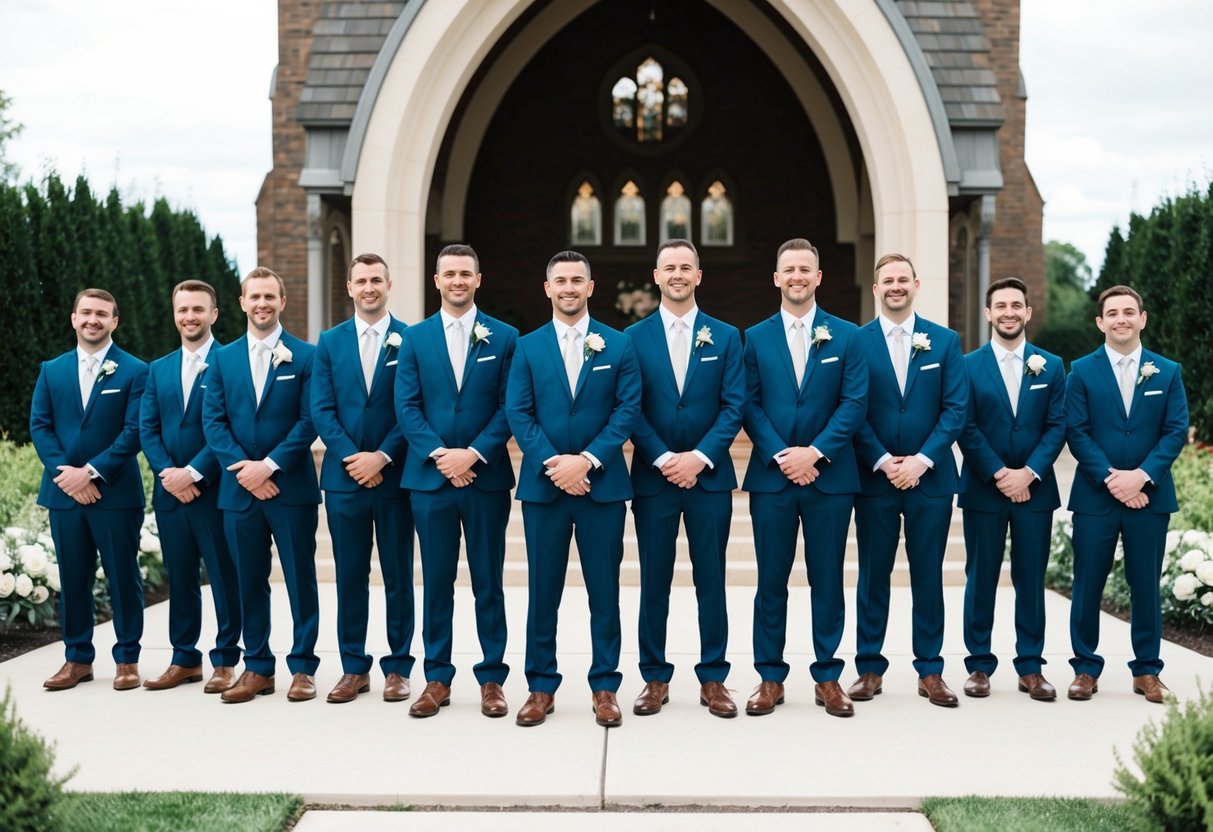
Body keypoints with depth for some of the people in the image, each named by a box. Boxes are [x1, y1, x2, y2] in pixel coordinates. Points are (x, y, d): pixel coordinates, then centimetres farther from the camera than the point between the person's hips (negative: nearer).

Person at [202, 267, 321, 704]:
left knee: (300, 580, 3)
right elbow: (213, 421, 4)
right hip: (239, 488, 3)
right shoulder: (223, 358, 10)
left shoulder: (305, 356, 0)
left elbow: (309, 421, -6)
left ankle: (303, 667, 12)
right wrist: (243, 470, -10)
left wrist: (268, 465, -14)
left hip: (292, 488, -3)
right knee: (249, 581, 8)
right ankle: (257, 668, 17)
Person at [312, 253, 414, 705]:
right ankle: (354, 668, 16)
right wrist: (351, 457, -10)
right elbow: (321, 410, 2)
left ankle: (398, 667, 13)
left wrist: (382, 457, -13)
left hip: (394, 476, -2)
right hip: (344, 476, 2)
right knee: (350, 576, 7)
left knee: (398, 577, 5)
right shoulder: (330, 342, 9)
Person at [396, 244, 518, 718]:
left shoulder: (504, 337, 4)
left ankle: (492, 678, 14)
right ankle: (437, 679, 15)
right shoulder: (415, 338, 7)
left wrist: (473, 454, -13)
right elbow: (407, 406, 1)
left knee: (488, 584, 5)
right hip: (431, 478, 1)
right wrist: (439, 455, -12)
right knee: (437, 584, 7)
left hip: (486, 477, -1)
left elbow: (509, 407, -2)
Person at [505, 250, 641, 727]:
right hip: (543, 485, 1)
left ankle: (605, 686, 14)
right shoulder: (528, 347, 6)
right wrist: (555, 465, -13)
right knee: (543, 590, 7)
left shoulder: (618, 346, 4)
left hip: (603, 485, -1)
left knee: (604, 590, 5)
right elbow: (518, 414, 0)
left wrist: (586, 460, -15)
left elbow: (628, 410, -3)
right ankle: (541, 686, 16)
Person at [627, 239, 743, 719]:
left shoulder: (725, 337, 6)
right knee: (654, 583, 6)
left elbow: (734, 406, -1)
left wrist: (700, 457, -13)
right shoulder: (634, 338, 4)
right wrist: (664, 459, -12)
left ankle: (713, 679, 14)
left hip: (709, 476, 0)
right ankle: (655, 678, 16)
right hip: (652, 477, 0)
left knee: (711, 582, 5)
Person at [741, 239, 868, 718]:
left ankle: (827, 677, 15)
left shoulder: (846, 336, 5)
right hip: (771, 476, 0)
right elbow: (750, 405, 1)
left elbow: (854, 403, -2)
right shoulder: (755, 338, 7)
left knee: (828, 580, 5)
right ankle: (770, 678, 13)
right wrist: (781, 455, -12)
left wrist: (814, 452, -12)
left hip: (829, 476, 0)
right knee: (771, 580, 4)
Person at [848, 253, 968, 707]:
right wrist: (883, 462, -12)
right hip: (874, 478, -1)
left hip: (930, 477, 1)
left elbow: (955, 409, 0)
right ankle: (869, 668, 13)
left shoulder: (945, 341, 6)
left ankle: (930, 671, 14)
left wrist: (922, 460, -11)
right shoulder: (855, 341, 2)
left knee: (928, 576, 6)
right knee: (873, 576, 5)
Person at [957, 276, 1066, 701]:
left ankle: (1030, 667, 14)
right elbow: (967, 428, -4)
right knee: (981, 579, 4)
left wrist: (1029, 473, -12)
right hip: (983, 490, -1)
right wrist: (999, 474, -13)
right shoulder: (968, 365, 2)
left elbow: (1057, 426, 1)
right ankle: (979, 665, 12)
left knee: (1032, 581, 6)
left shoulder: (1051, 366, 7)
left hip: (1034, 488, 1)